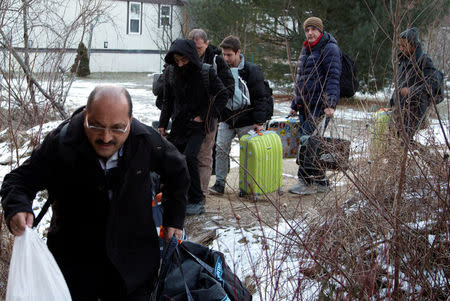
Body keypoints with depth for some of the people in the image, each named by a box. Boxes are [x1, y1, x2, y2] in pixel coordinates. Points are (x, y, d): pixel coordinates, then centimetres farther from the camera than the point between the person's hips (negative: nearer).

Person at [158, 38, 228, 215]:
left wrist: (204, 116, -10)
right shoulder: (171, 74, 3)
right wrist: (162, 124, 8)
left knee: (189, 157, -20)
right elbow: (168, 101, 14)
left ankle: (196, 201, -9)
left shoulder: (206, 72, -11)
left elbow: (222, 96, -6)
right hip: (179, 124, 5)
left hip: (198, 124, -5)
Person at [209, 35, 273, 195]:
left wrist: (259, 121, -14)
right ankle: (220, 183, 6)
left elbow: (261, 97, -10)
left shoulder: (251, 70, -10)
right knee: (220, 150, -3)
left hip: (246, 121, -4)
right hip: (226, 119, 4)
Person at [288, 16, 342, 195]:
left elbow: (333, 78, -15)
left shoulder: (329, 49, -6)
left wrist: (330, 104, -25)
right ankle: (321, 182, 15)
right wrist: (295, 105, 26)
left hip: (319, 105, -9)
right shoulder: (306, 50, 21)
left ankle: (306, 181, -8)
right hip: (305, 106, 9)